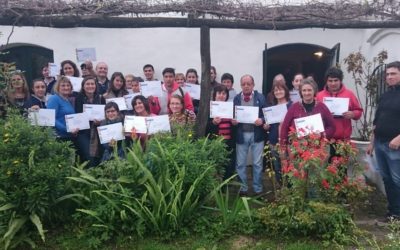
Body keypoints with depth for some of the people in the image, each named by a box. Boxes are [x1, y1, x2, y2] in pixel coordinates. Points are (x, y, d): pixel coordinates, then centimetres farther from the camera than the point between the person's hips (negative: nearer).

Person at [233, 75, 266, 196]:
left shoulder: (260, 97, 1)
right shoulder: (236, 98, 6)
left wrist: (262, 120, -21)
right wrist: (233, 121, -14)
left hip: (257, 134, -2)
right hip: (241, 135, 2)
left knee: (257, 163, 6)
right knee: (240, 164, 7)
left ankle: (258, 189, 18)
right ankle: (242, 188, 21)